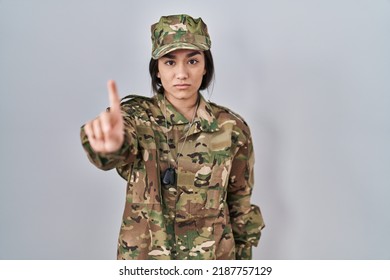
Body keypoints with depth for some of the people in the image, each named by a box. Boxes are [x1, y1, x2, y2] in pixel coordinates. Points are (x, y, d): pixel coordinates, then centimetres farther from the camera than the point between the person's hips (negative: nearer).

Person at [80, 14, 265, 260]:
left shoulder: (231, 128, -7)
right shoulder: (137, 116, -11)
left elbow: (240, 205, 2)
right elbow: (120, 151, -34)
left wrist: (243, 257, 6)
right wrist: (110, 144, -56)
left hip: (213, 258, 1)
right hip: (144, 257, 0)